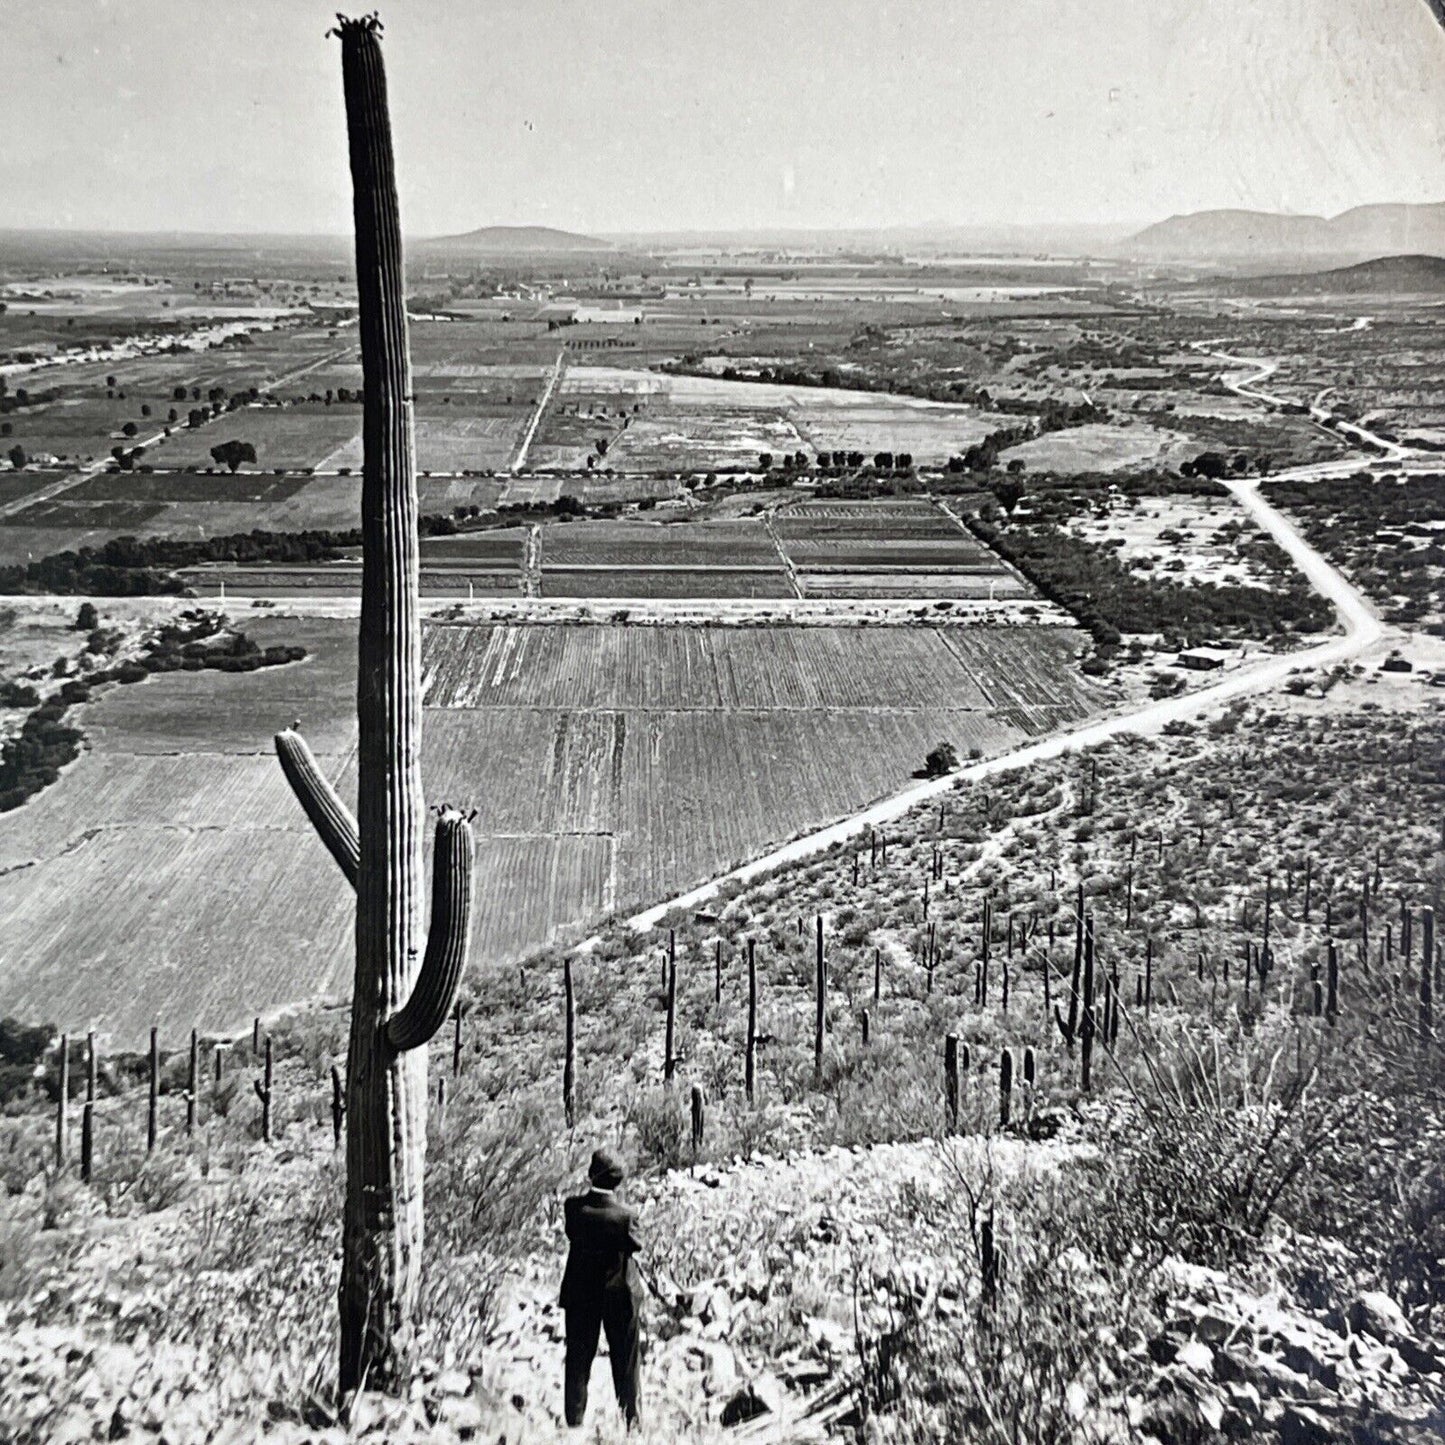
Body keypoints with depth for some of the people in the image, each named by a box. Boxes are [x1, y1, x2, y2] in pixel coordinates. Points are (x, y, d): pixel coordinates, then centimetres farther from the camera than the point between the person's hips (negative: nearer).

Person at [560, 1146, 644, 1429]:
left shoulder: (574, 1207, -15)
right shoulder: (624, 1215, -23)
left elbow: (571, 1234, 2)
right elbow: (637, 1245, -7)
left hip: (579, 1292, 2)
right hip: (620, 1293, -2)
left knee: (578, 1360, 14)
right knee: (625, 1361, 13)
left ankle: (574, 1419, 18)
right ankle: (629, 1417, 20)